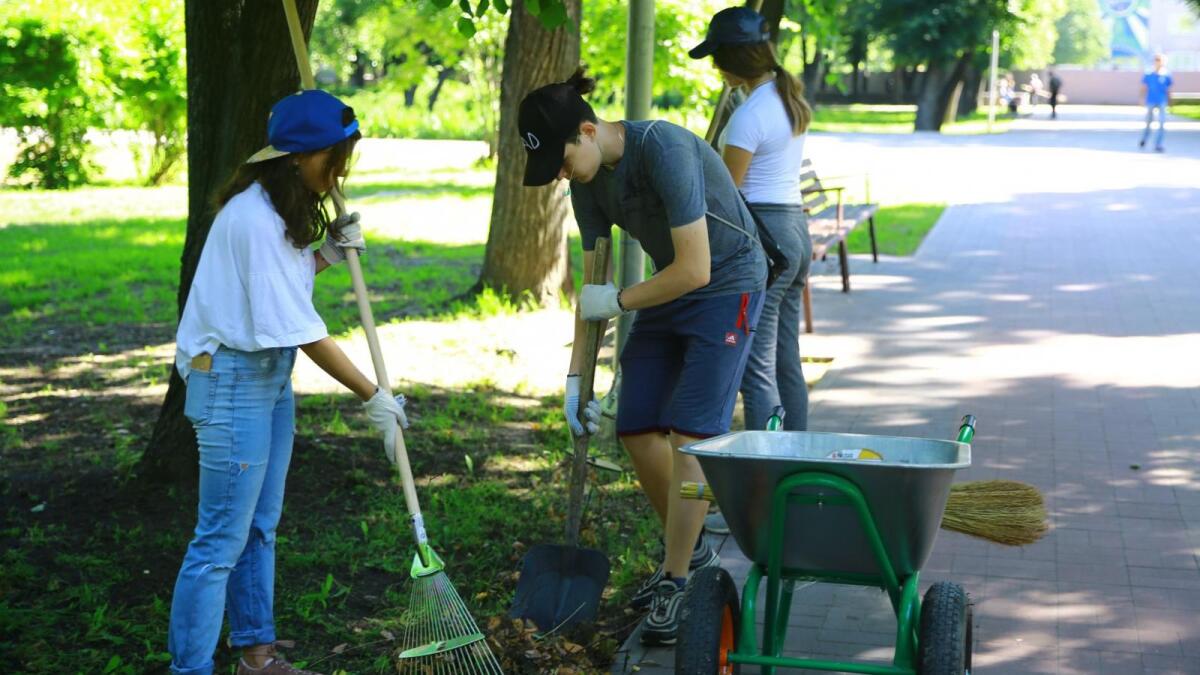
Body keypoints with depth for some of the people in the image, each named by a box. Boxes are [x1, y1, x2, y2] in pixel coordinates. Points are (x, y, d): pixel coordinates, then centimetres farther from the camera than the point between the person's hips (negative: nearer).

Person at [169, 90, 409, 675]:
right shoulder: (255, 218, -24)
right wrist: (373, 396, -19)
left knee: (260, 526, 17)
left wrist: (328, 254, 2)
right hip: (233, 377, -10)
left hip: (271, 372, 10)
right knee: (222, 538, -6)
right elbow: (302, 330, -24)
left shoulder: (282, 210, 7)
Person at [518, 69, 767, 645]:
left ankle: (674, 583, -3)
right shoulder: (588, 180, -5)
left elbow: (694, 269, -29)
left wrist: (616, 302, -15)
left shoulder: (664, 150, -29)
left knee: (689, 432, -13)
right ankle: (688, 548, 24)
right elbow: (592, 285, 2)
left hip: (728, 284, -7)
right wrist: (575, 377, -1)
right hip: (671, 289, 8)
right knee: (636, 431, 3)